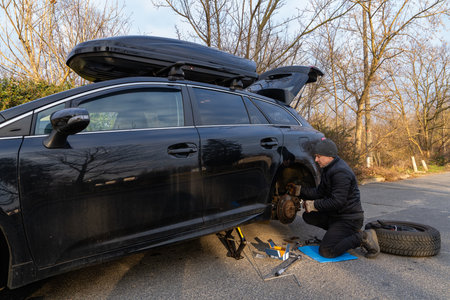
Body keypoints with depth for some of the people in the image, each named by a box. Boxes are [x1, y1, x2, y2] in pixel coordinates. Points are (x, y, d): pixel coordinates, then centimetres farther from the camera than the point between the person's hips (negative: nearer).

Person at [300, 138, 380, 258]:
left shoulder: (340, 172, -24)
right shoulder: (329, 168, 9)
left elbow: (337, 201, -26)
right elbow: (320, 192, 10)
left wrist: (314, 205, -17)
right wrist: (300, 190, 2)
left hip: (349, 218, -10)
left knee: (326, 251, -15)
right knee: (308, 216, 12)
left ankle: (362, 238, -3)